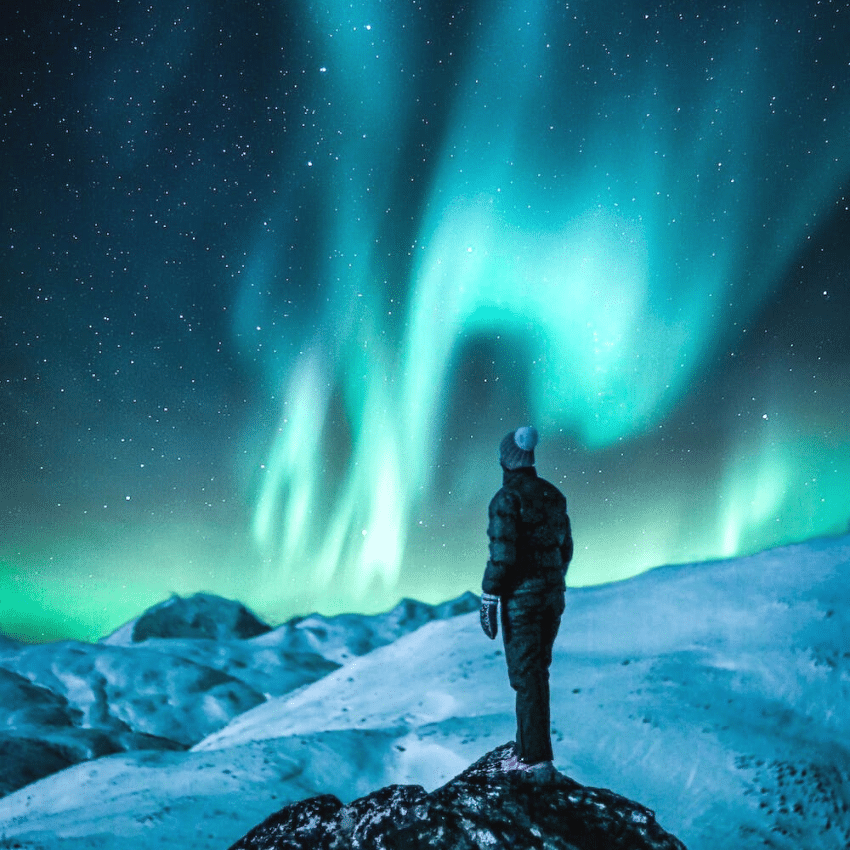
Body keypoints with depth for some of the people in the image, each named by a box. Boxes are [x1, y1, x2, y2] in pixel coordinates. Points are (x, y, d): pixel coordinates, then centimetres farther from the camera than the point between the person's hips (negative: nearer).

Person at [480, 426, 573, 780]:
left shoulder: (507, 498, -15)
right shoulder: (553, 495, 8)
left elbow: (501, 555, -19)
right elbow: (565, 549, 14)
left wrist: (488, 601, -13)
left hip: (520, 596, -7)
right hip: (552, 594, 7)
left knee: (526, 676, -3)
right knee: (536, 672, 17)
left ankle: (538, 760, -1)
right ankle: (526, 747, 26)